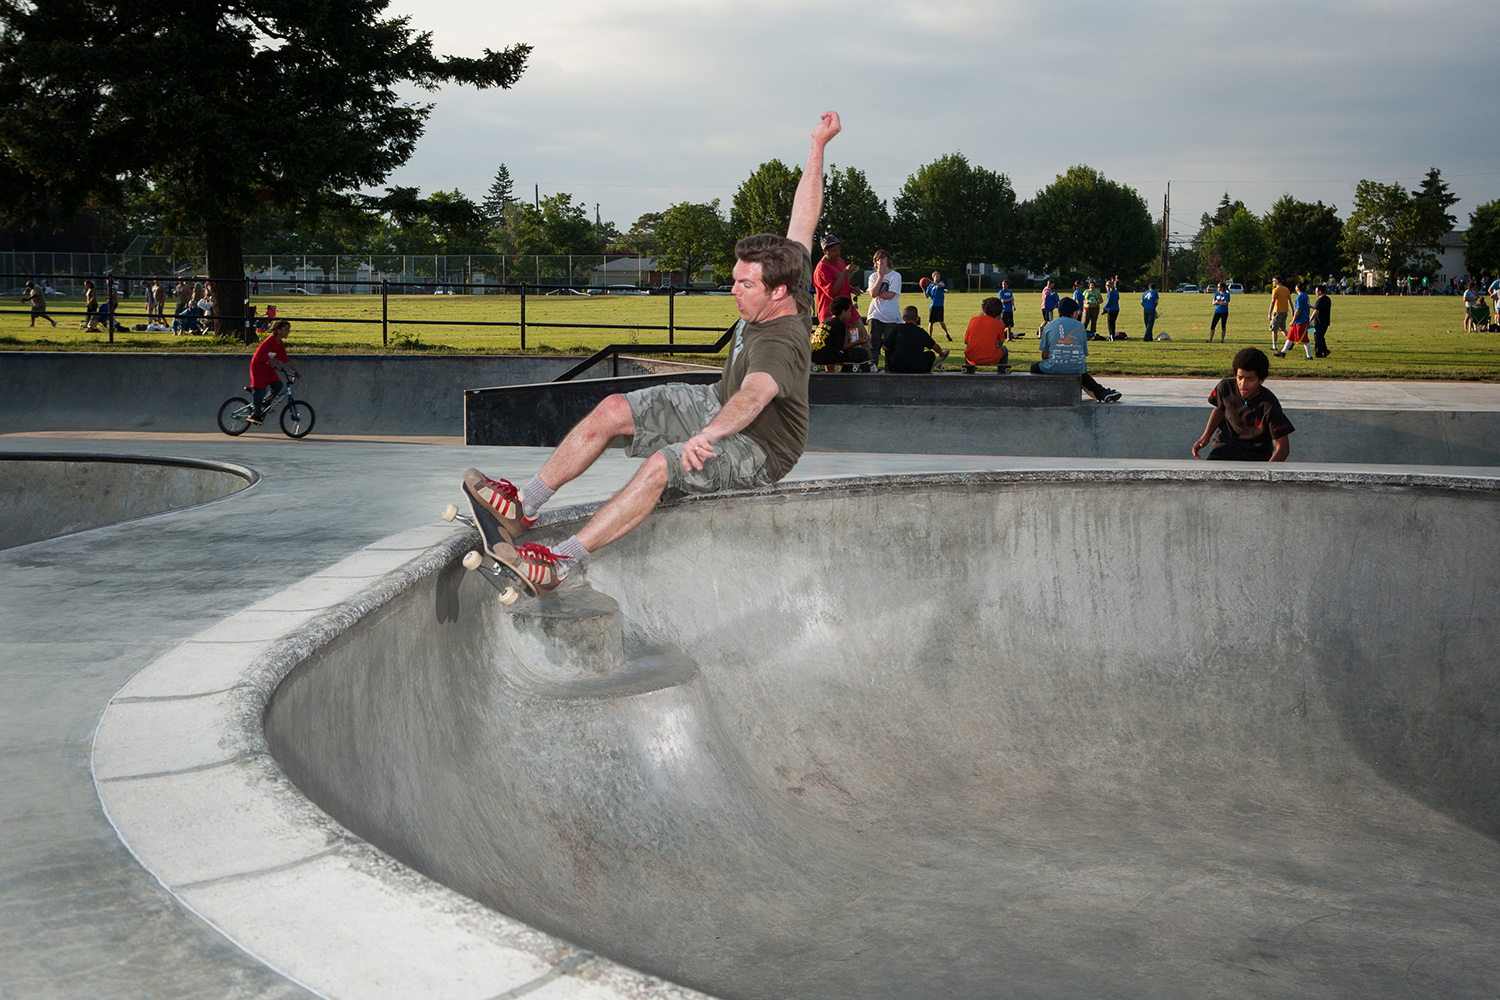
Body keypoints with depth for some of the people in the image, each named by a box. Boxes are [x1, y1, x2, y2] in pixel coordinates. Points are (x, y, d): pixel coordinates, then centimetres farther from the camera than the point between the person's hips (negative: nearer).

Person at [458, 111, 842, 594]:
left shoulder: (780, 345, -34)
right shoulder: (786, 294, -8)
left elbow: (754, 396, -54)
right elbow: (804, 217, -1)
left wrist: (707, 436, -71)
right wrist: (817, 147, 3)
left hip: (756, 451, -10)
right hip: (716, 405, 10)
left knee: (661, 465, -36)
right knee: (612, 410, -7)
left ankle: (558, 564, -36)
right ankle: (523, 505, -7)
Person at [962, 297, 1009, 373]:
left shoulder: (974, 320, 2)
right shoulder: (999, 324, -2)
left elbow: (966, 341, 10)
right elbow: (1000, 344, 12)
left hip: (972, 358, 2)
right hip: (991, 359, -2)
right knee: (1004, 349, 30)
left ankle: (969, 373, 34)